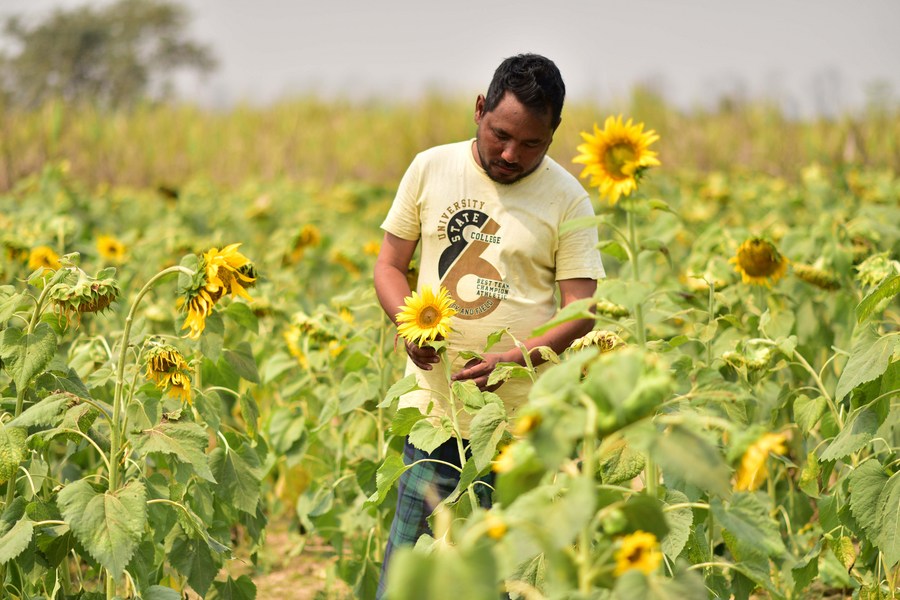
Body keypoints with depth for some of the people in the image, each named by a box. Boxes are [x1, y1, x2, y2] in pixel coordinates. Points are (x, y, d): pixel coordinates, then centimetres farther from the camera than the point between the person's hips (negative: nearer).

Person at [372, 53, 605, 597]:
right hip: (435, 409, 2)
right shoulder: (430, 169, 5)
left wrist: (519, 357, -20)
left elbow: (581, 311, -3)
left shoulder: (567, 199, -1)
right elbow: (389, 264, 12)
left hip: (524, 418, -1)